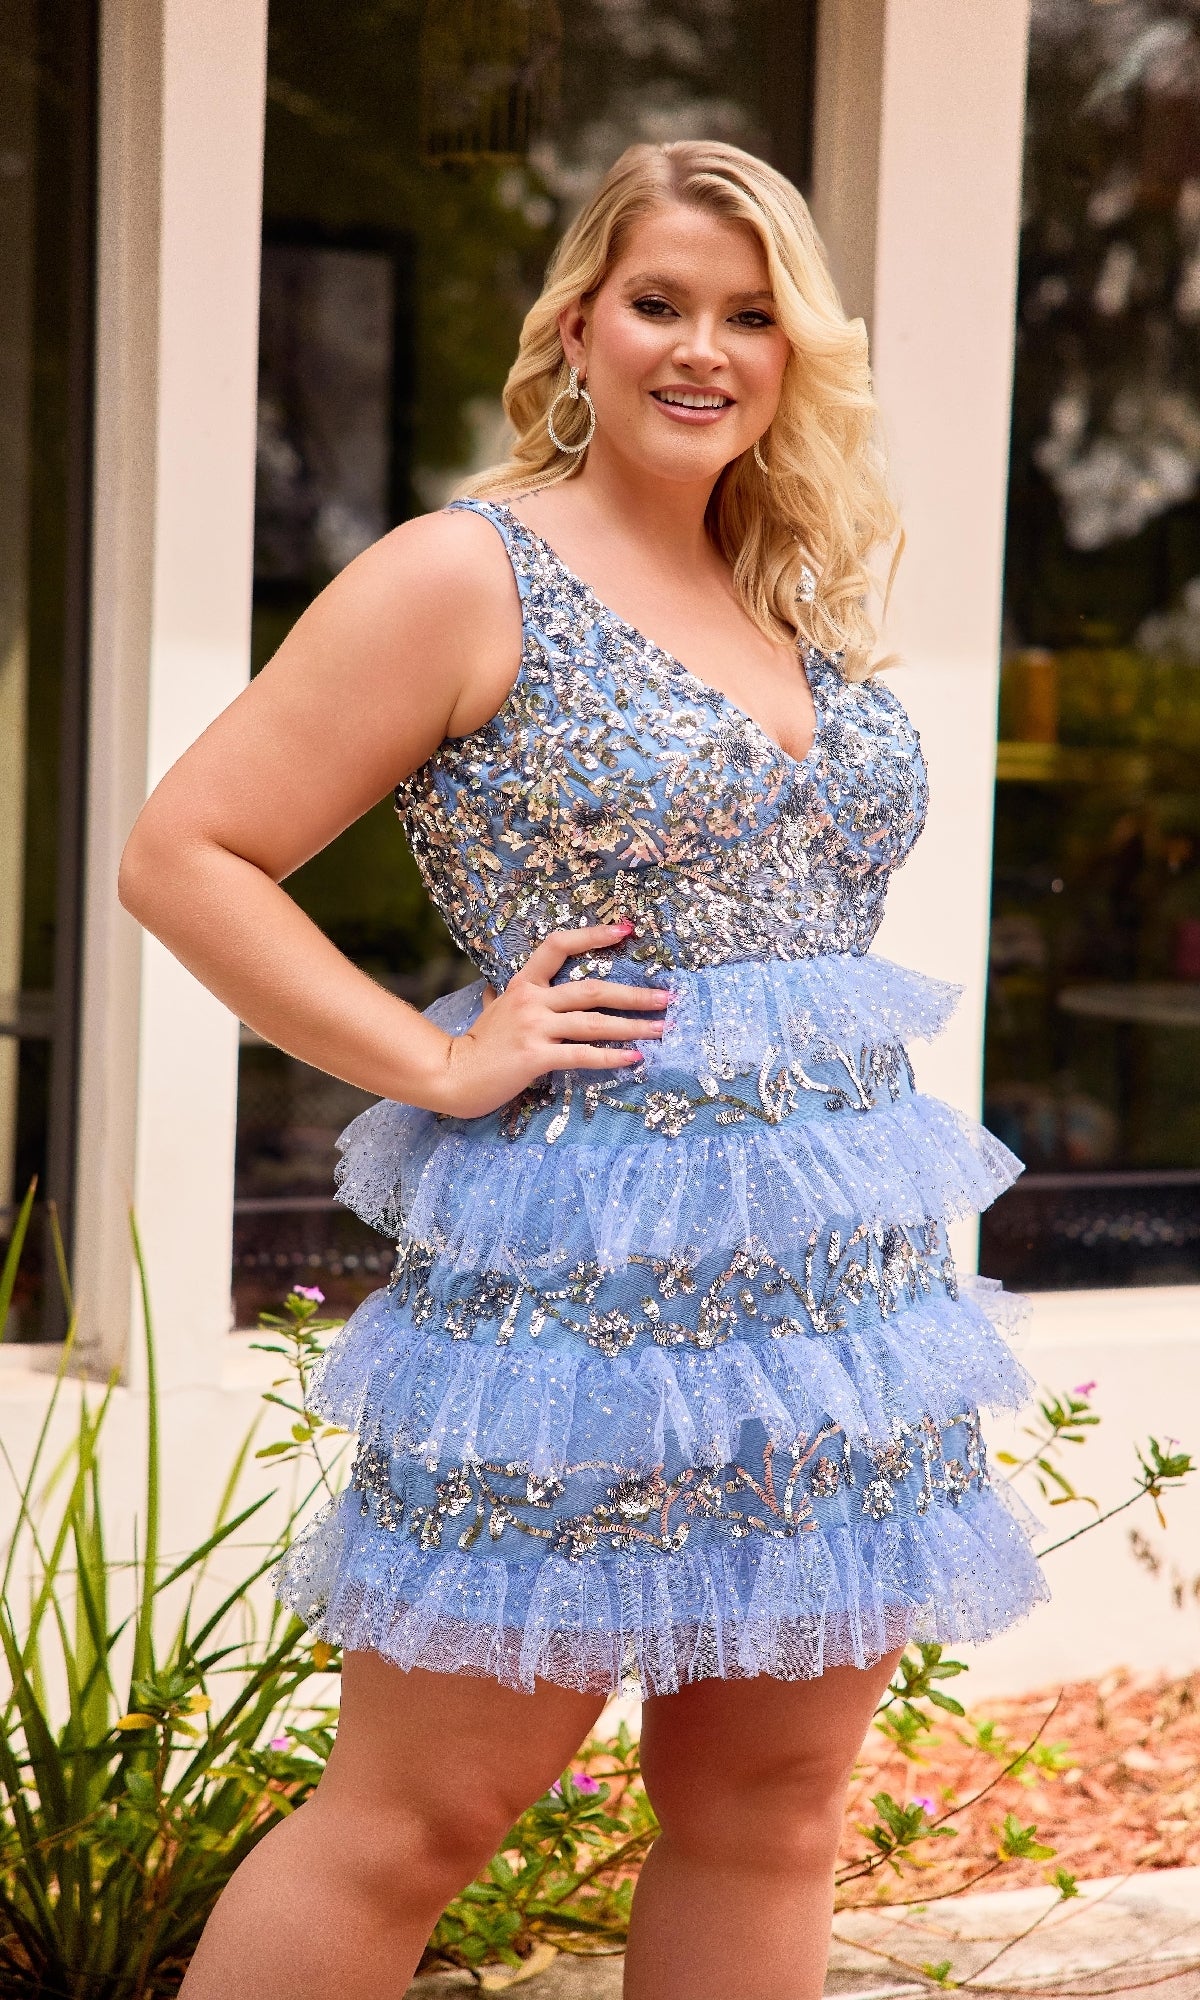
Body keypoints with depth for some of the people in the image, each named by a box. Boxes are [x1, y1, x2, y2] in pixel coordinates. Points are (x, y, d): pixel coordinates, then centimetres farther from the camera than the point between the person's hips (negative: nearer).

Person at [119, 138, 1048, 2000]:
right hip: (585, 1268, -7)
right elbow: (185, 852, -9)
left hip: (843, 1273, 7)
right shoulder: (471, 575, -6)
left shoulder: (808, 599, 14)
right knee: (418, 1817, -1)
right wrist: (440, 1063, -13)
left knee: (772, 1805, 10)